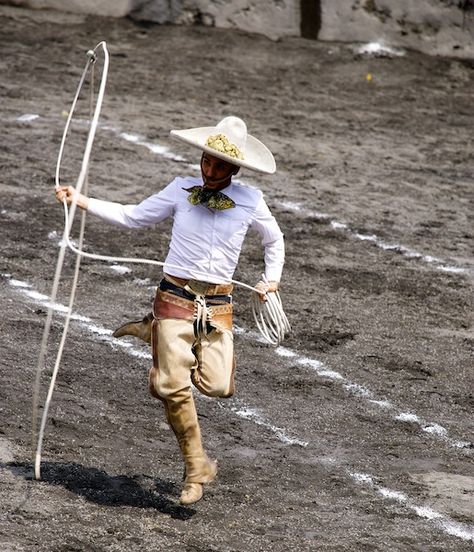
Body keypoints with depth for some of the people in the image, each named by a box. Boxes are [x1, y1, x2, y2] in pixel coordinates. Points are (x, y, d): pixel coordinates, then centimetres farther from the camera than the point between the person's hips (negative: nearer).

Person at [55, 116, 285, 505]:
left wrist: (272, 278, 10)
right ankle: (197, 467, 10)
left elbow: (274, 240, 20)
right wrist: (83, 202, 8)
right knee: (175, 387, -7)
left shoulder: (250, 201, 1)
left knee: (216, 385, -11)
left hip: (217, 305, 0)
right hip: (175, 297, 0)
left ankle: (153, 333, 15)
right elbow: (132, 217, 13)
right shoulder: (181, 190, 3)